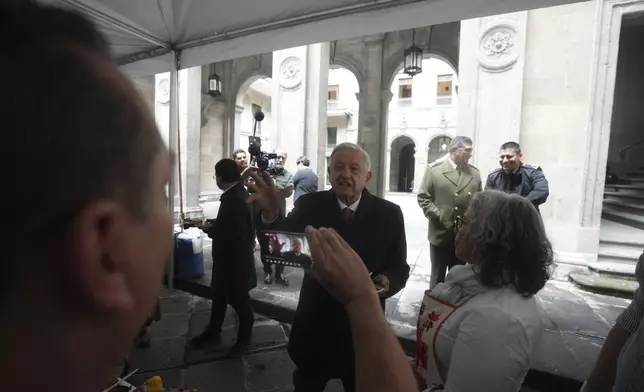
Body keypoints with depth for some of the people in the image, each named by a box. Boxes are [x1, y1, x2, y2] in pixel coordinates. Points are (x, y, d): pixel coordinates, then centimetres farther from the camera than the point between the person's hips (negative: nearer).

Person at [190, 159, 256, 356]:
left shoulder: (236, 199, -27)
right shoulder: (236, 194, 3)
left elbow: (234, 233, -31)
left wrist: (209, 230, -17)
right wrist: (212, 226, -2)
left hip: (236, 260, -9)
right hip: (228, 258, 9)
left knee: (239, 299, 11)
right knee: (219, 296, 22)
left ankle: (244, 338, 33)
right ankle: (212, 333, 42)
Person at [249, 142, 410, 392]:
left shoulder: (389, 214, -8)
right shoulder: (310, 205, -10)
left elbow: (399, 268, -3)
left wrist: (387, 281, -25)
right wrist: (271, 213, -43)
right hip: (315, 326, 0)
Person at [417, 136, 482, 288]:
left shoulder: (475, 172, 7)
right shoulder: (434, 169, -4)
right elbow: (423, 198, -6)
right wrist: (439, 217, -14)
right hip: (440, 234, -3)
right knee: (438, 277, 12)